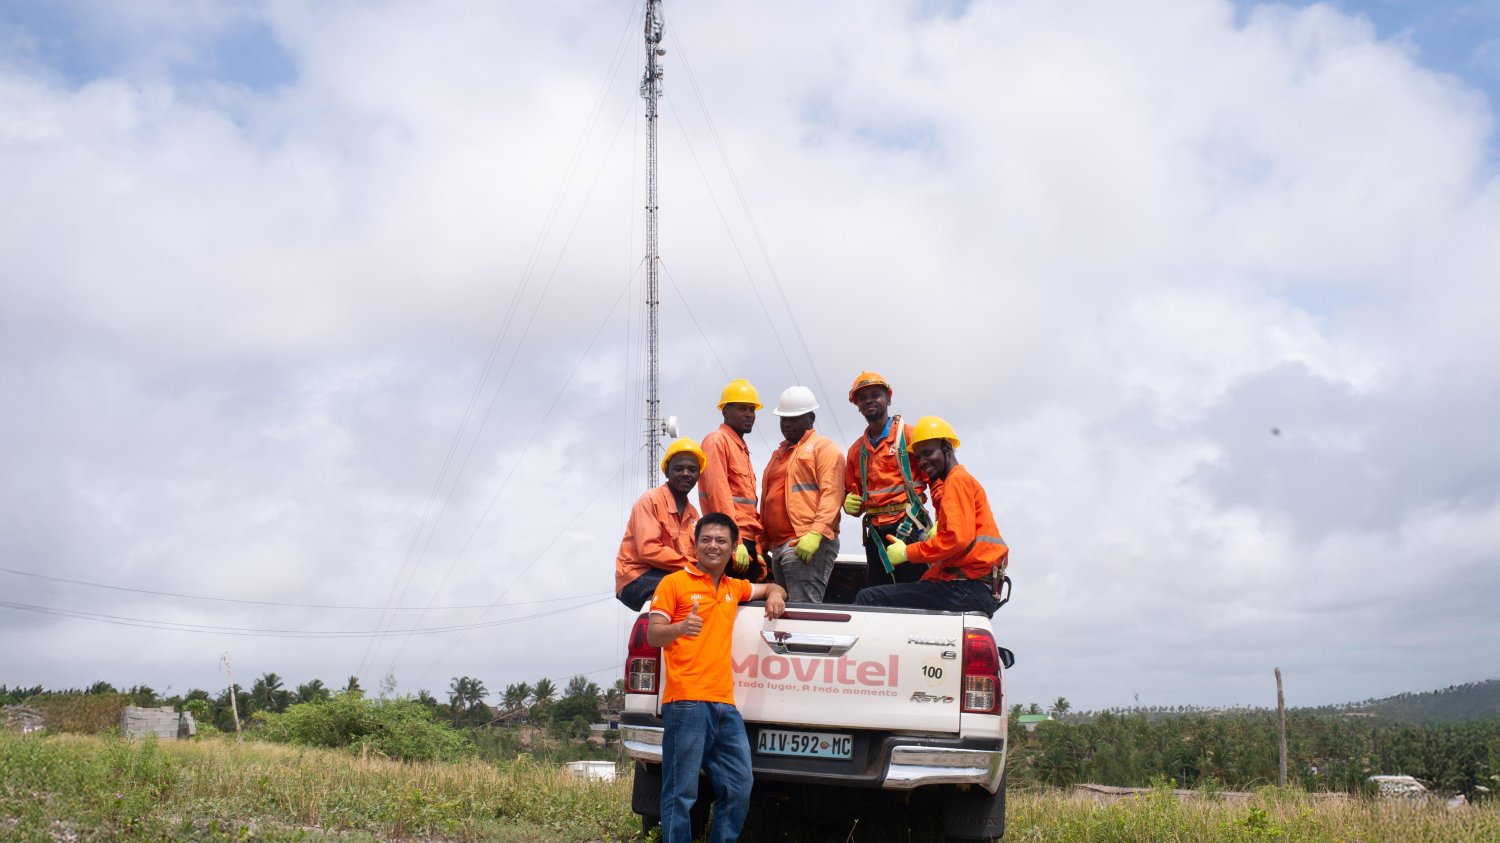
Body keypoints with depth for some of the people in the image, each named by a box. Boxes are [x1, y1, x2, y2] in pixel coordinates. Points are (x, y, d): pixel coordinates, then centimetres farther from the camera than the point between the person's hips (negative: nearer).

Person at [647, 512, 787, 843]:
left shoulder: (734, 588, 20)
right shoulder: (675, 583, 2)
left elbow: (771, 588, 36)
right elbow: (652, 635, -3)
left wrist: (775, 595, 11)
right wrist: (680, 628, -25)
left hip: (725, 704, 7)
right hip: (686, 703, -7)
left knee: (739, 787, 6)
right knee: (682, 794, -9)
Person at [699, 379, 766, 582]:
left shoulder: (742, 448, 23)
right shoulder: (717, 441, -5)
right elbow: (719, 494, -16)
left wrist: (757, 550, 18)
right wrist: (735, 542, -22)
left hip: (746, 542, 9)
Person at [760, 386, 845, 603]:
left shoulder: (823, 447, 2)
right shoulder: (779, 453, 27)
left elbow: (831, 494, -11)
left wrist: (815, 533, -23)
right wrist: (764, 544, 19)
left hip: (808, 545, -9)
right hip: (778, 545, 9)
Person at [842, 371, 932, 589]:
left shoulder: (909, 435, 1)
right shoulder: (856, 450, 19)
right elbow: (853, 491, 26)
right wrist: (849, 503, 1)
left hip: (910, 529, -6)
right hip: (875, 534, 6)